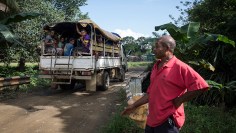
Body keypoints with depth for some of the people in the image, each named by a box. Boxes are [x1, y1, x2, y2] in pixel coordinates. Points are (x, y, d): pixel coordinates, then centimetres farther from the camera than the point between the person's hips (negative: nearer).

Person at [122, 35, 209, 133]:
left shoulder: (179, 67, -15)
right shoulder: (156, 67, 9)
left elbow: (200, 86, -21)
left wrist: (179, 100, -16)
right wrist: (134, 105, 15)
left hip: (167, 121, -7)